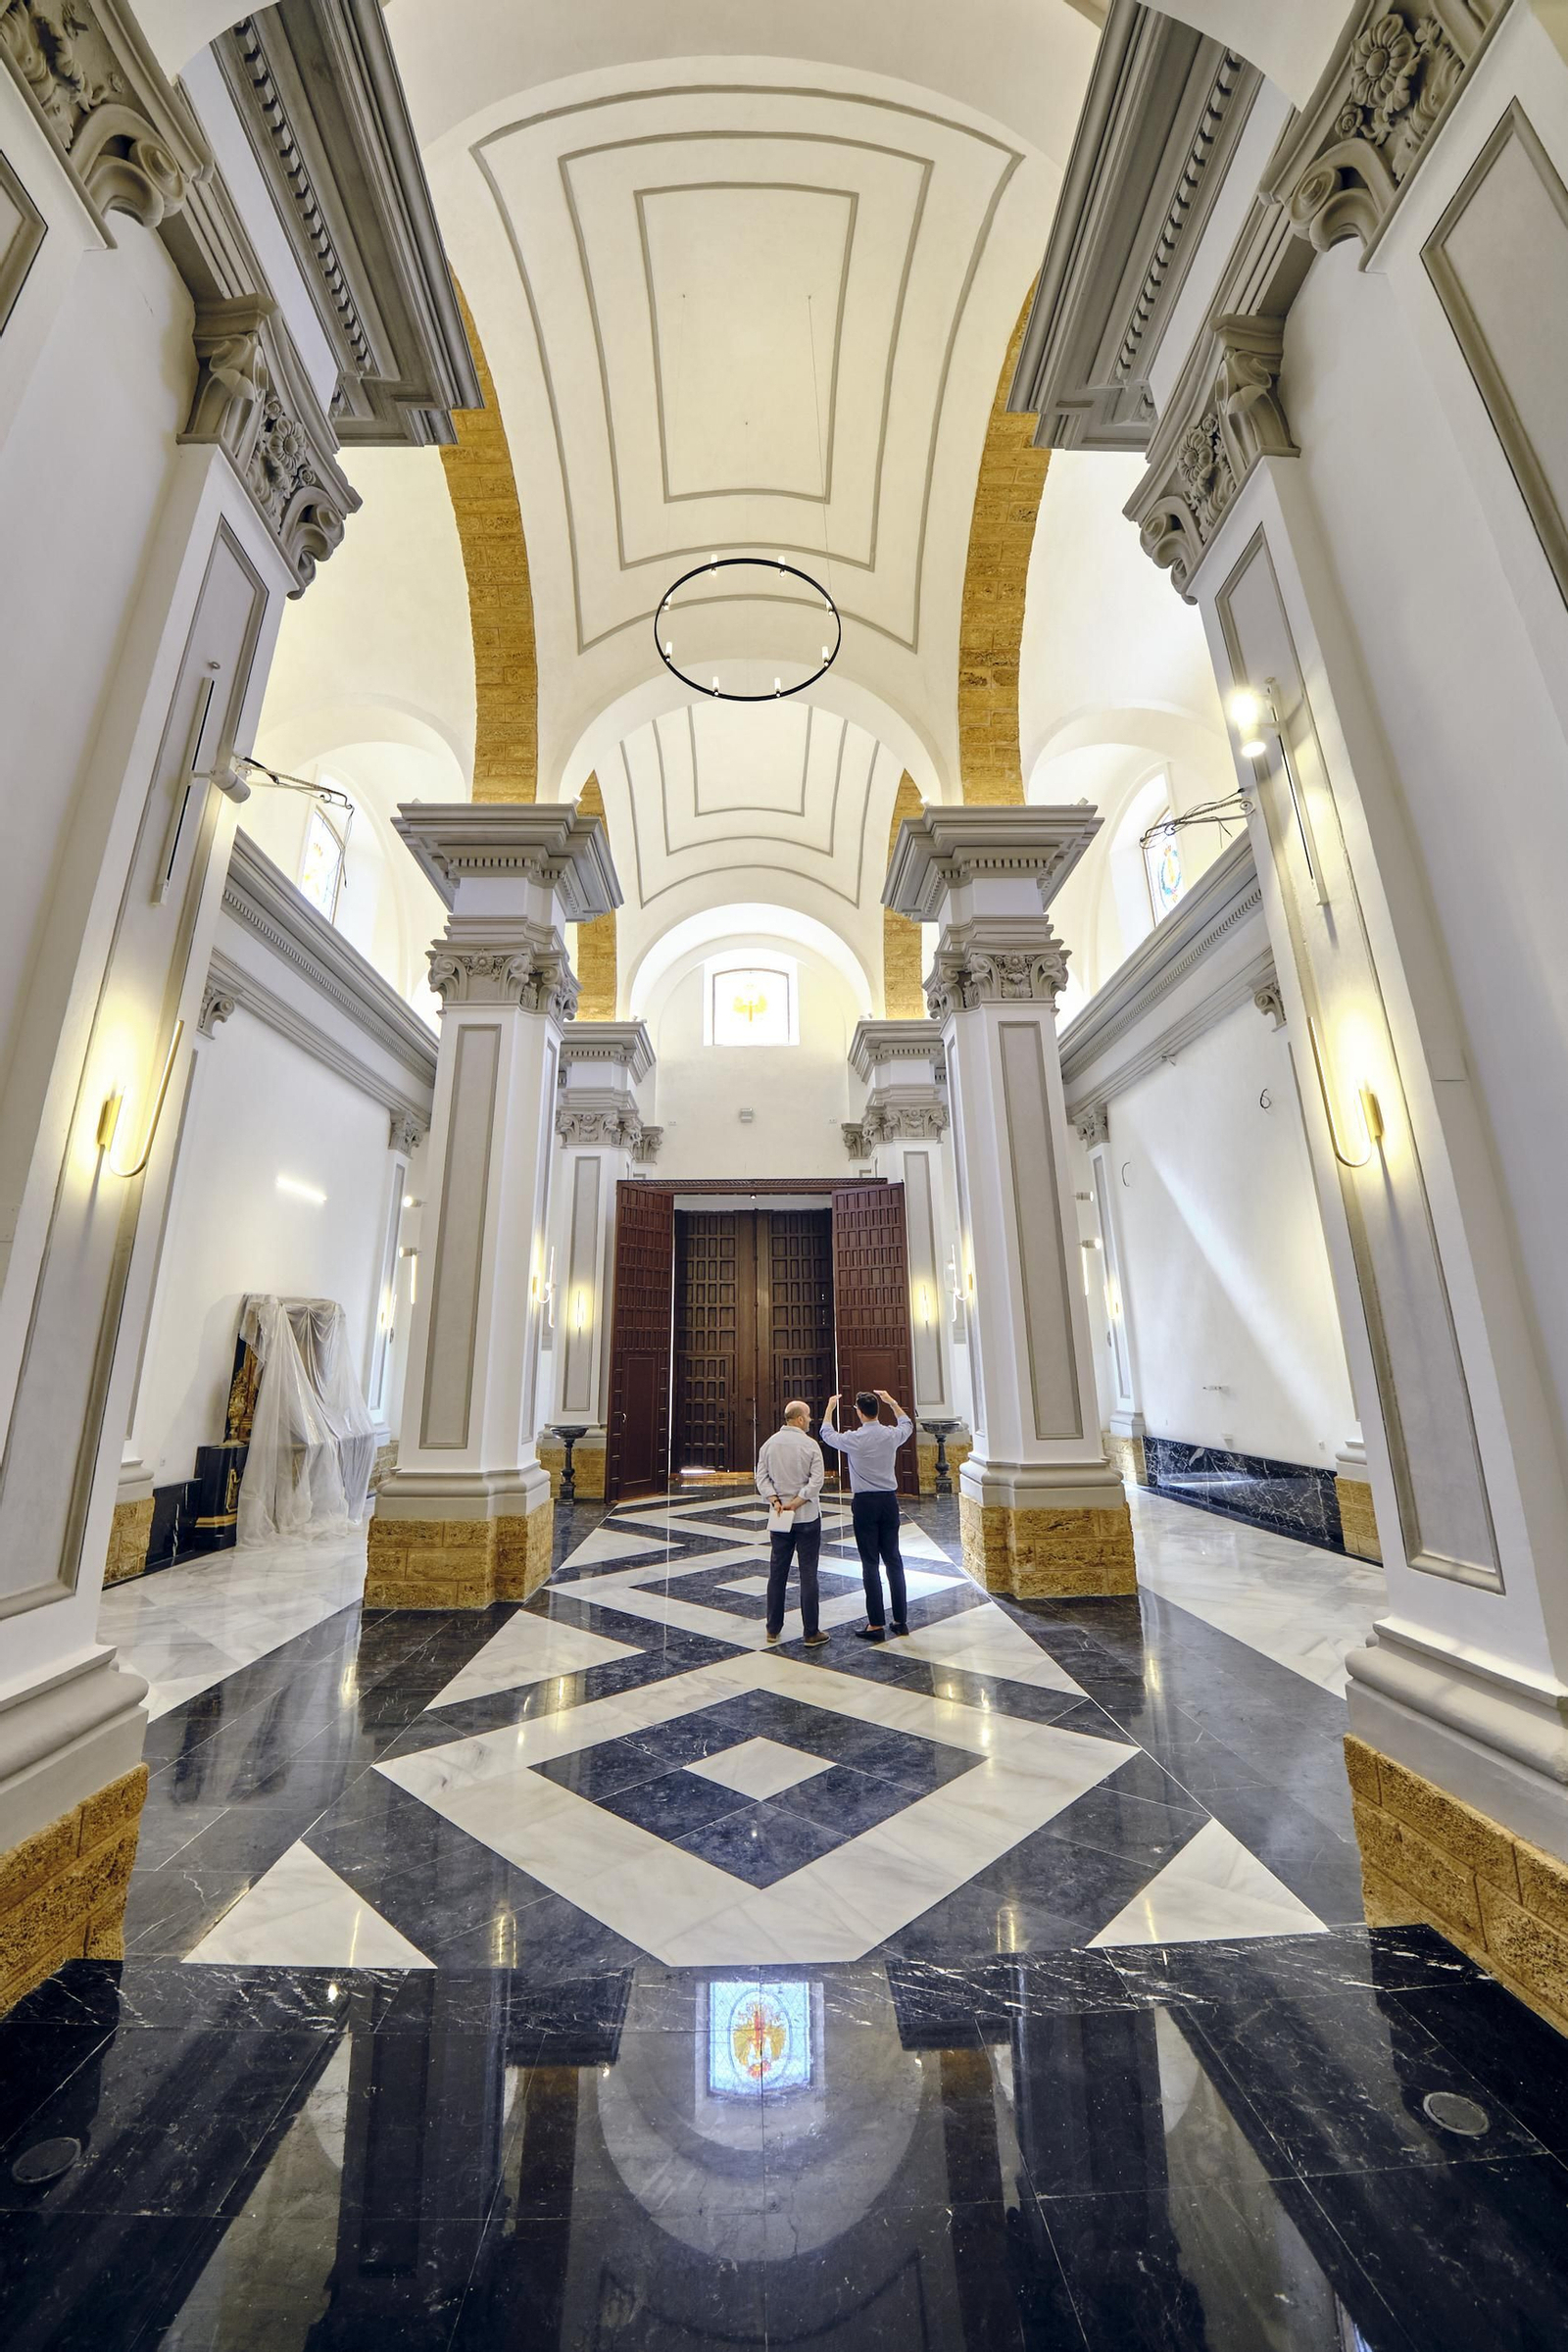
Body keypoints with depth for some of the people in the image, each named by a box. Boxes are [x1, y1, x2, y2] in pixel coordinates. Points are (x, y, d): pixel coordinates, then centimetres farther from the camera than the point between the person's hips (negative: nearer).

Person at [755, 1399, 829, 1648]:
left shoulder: (770, 1443, 1)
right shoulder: (809, 1444, -10)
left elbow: (761, 1478, -2)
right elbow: (817, 1481, -17)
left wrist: (776, 1502, -8)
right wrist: (795, 1503, -12)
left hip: (778, 1517, 4)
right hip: (807, 1516, -4)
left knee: (777, 1572, 12)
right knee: (808, 1573, 3)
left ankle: (773, 1629, 21)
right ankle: (811, 1633, 9)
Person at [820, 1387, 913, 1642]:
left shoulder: (854, 1439, -13)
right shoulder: (892, 1435, -4)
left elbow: (827, 1434, 8)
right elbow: (907, 1424, 22)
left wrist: (830, 1407, 21)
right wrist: (891, 1401, 28)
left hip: (865, 1503, -4)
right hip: (889, 1500, 4)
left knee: (870, 1563, 2)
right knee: (893, 1559, 13)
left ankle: (876, 1625, 6)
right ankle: (901, 1620, 21)